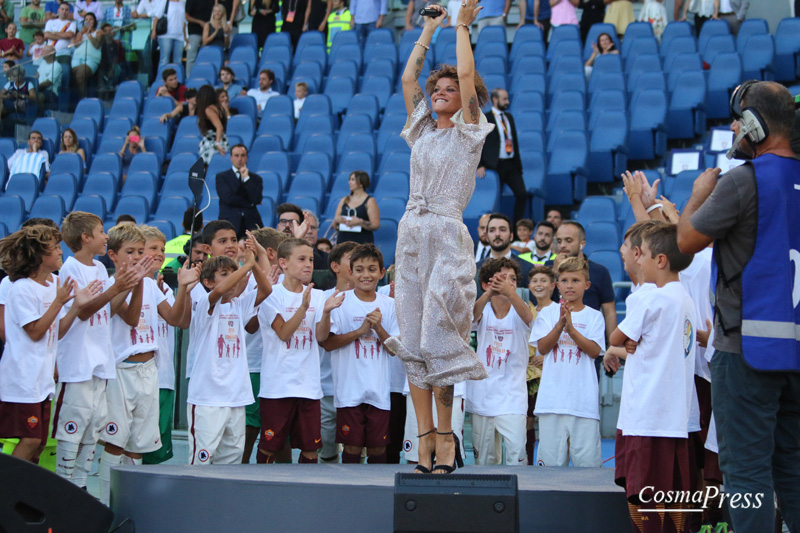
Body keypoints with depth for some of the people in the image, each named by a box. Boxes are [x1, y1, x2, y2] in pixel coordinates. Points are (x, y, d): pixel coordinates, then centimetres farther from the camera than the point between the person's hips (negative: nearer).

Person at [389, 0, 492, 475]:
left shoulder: (468, 133, 4)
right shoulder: (422, 130, 18)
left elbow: (468, 74, -5)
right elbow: (408, 78, 16)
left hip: (447, 235, -6)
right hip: (411, 234, 6)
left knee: (438, 336, -11)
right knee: (413, 341, 1)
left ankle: (446, 434, -4)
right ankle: (426, 435, 2)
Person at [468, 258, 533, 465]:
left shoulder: (518, 313, -1)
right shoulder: (484, 311, 2)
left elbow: (527, 316, -25)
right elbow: (473, 314, -22)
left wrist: (509, 292, -47)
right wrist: (488, 294, -45)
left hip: (512, 396, -2)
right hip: (483, 393, 2)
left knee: (516, 452, -15)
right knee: (484, 457, 8)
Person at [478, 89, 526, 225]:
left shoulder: (509, 117, 16)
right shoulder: (485, 119, -3)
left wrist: (518, 162, 12)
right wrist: (480, 165, -12)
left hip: (511, 164, 5)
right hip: (495, 165, -5)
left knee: (522, 193, -6)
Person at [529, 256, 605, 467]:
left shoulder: (594, 316, 6)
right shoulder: (548, 313, 10)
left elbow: (594, 350, -5)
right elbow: (542, 347, -1)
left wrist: (571, 328, -16)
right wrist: (560, 325, -15)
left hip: (583, 400, -1)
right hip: (552, 397, 1)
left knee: (587, 460, -3)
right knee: (551, 460, 2)